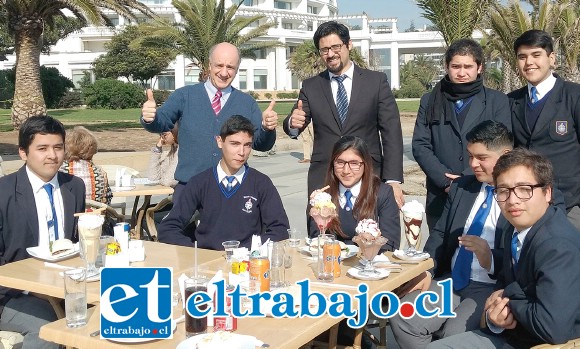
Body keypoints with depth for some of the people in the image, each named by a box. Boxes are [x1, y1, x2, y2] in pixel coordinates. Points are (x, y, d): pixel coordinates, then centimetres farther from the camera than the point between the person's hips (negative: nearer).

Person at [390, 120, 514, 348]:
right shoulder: (461, 187, 13)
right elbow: (440, 233, 15)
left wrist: (491, 259, -29)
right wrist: (427, 271, -1)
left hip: (491, 289, -6)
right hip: (450, 281, 6)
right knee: (403, 318, -14)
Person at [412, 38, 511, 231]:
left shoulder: (497, 101, 8)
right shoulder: (430, 101, 12)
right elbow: (420, 146, 3)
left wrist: (465, 178, -13)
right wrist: (446, 180, -10)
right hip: (440, 198, 2)